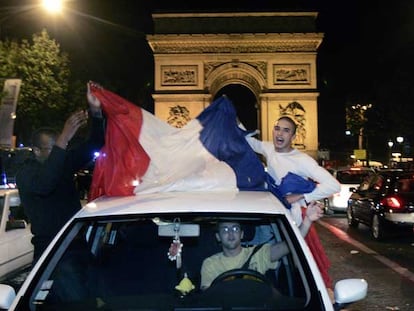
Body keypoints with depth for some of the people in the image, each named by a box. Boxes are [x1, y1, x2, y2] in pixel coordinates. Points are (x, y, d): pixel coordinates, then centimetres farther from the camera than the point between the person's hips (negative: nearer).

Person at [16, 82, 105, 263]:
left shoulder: (64, 162, 6)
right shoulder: (25, 173, -10)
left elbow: (93, 146, -1)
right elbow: (43, 184, -33)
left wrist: (96, 111, -18)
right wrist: (64, 139, -38)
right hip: (48, 247, -5)